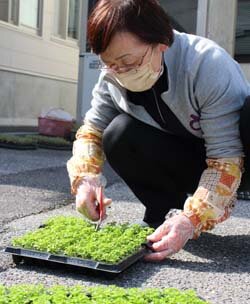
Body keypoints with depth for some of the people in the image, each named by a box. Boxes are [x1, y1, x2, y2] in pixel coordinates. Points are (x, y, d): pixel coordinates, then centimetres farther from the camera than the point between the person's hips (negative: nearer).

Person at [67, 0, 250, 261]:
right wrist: (84, 179, -22)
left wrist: (191, 220, -41)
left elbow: (227, 157, -31)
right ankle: (159, 214, -4)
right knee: (118, 136, -23)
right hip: (187, 159, 4)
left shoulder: (208, 65, -30)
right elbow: (92, 130, -3)